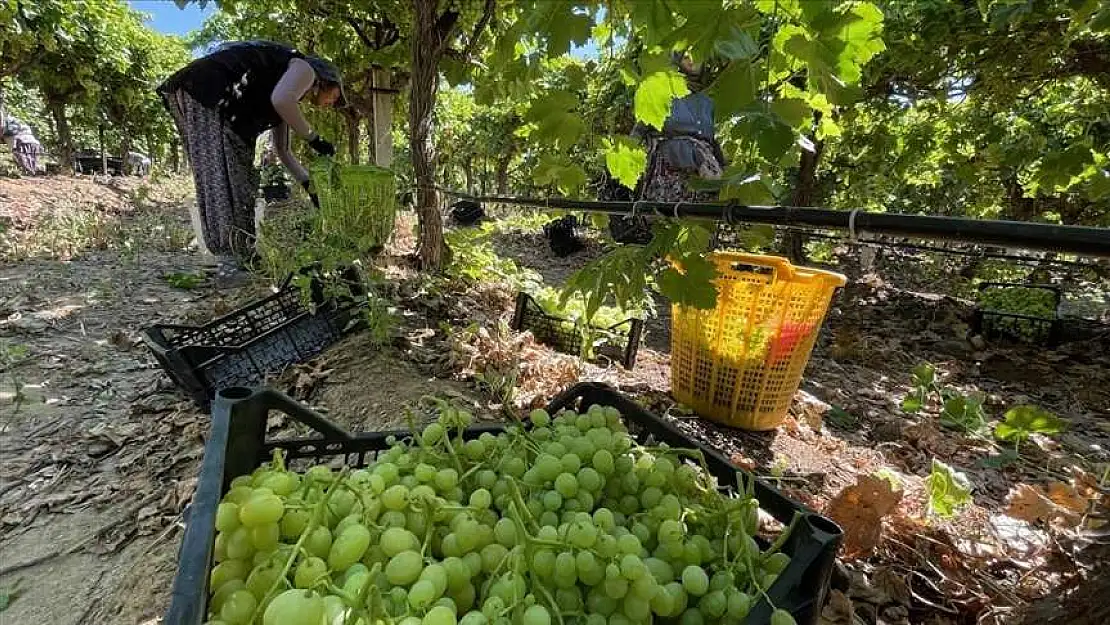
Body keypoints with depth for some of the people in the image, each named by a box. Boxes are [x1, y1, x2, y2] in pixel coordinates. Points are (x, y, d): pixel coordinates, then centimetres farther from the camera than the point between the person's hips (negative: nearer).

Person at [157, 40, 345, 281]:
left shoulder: (291, 102, 26)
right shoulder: (305, 69, 3)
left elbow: (282, 150, 27)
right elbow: (280, 99, -20)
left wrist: (310, 185, 25)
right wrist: (313, 138, -11)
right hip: (205, 89, -10)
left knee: (239, 175, 7)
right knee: (221, 172, -17)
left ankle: (244, 257, 8)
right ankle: (228, 262, -21)